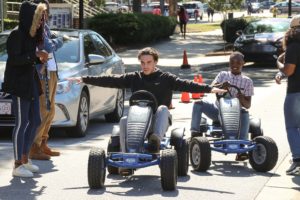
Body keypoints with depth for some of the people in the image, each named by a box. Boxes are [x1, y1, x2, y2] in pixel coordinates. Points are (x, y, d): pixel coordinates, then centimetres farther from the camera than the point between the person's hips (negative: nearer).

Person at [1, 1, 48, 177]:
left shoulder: (32, 35, 13)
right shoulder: (17, 34, -12)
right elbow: (14, 59, -19)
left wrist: (40, 59, -1)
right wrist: (35, 55, -23)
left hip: (31, 83, 9)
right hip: (19, 84, -9)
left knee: (35, 121, 11)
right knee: (22, 123, -7)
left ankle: (25, 159, 22)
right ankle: (18, 165, -2)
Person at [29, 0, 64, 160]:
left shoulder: (45, 27, 17)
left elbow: (59, 42, 12)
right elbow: (48, 47, -19)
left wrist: (53, 42, -7)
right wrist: (55, 41, 1)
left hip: (51, 73, 10)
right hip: (42, 74, -10)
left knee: (50, 111, 13)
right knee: (42, 111, -12)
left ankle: (43, 145, 21)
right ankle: (34, 149, -10)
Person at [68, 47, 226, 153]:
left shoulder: (165, 78, 6)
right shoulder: (133, 78, 12)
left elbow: (185, 85, -6)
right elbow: (110, 81, 9)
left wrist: (210, 89, -19)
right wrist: (84, 79, 3)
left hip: (158, 121, -1)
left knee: (163, 108, -31)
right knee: (124, 121, -28)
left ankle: (156, 139, -48)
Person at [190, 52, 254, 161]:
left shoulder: (247, 81, 5)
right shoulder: (222, 75, 9)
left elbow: (248, 105, 1)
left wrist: (242, 100, -23)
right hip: (218, 110, 1)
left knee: (244, 113, -35)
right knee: (198, 104, -22)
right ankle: (195, 134, -25)